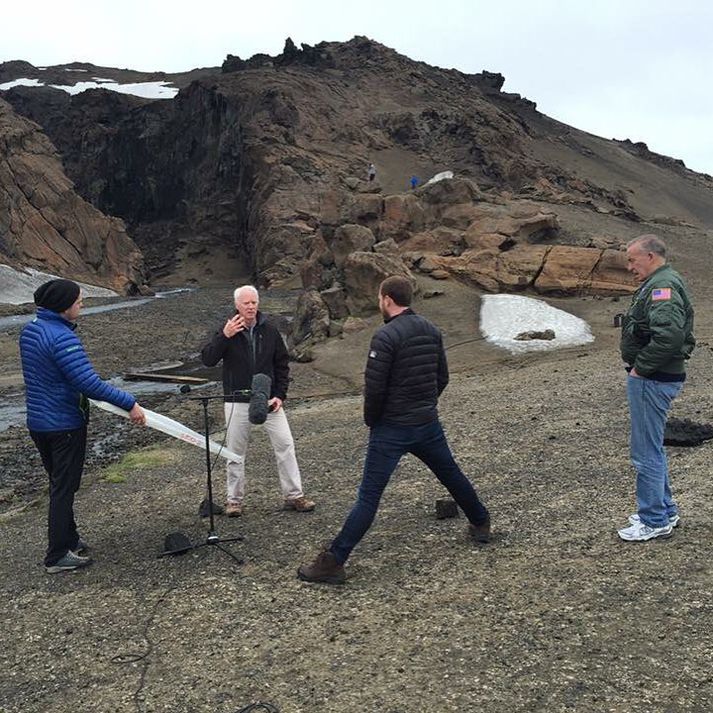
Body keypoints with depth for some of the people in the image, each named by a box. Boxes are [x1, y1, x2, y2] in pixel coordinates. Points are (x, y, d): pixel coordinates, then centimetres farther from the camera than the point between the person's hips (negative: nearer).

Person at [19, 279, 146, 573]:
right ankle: (57, 557, 12)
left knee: (59, 484, 20)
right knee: (64, 489, 3)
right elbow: (89, 382, -30)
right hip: (65, 425, -9)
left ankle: (69, 539, 34)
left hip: (37, 423, 9)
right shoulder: (62, 338, -24)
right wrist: (129, 404, -27)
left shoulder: (29, 331, 5)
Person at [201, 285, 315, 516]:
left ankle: (294, 495, 9)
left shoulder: (269, 331, 3)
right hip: (237, 402, -1)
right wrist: (224, 336, -28)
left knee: (285, 445, -1)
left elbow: (282, 364, 8)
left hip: (268, 400, 2)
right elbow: (207, 359, -15)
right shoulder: (227, 331, -4)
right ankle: (234, 499, 21)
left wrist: (280, 395, -1)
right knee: (235, 452, 7)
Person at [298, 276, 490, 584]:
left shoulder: (385, 336, -17)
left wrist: (371, 421, -2)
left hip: (391, 430, -6)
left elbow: (374, 388, -18)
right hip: (428, 424, 6)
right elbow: (442, 377, 11)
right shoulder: (432, 330, 5)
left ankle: (333, 562, -4)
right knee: (452, 476, 26)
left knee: (369, 496, -6)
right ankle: (481, 524, 44)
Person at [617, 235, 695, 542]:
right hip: (652, 378, 11)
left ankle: (654, 521, 10)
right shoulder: (659, 284, 15)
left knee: (647, 452, -1)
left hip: (653, 381, -11)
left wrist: (641, 367, -22)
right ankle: (665, 510, 33)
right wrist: (640, 368, 10)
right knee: (653, 448, 21)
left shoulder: (663, 287, -19)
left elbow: (668, 334, -34)